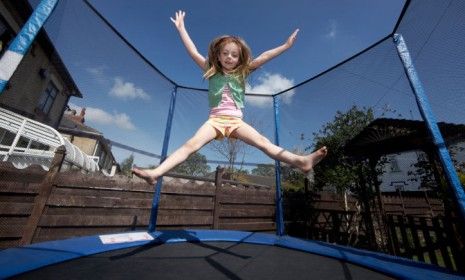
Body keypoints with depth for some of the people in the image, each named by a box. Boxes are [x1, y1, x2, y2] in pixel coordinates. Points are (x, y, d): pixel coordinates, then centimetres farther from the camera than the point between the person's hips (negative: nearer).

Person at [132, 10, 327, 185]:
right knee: (191, 145, -19)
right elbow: (193, 52, 13)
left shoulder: (242, 73, 15)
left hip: (236, 121, 1)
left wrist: (286, 45, 12)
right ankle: (155, 173, -23)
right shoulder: (211, 72, 14)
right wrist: (180, 27, 16)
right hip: (215, 119, 0)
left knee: (263, 143, -14)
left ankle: (300, 161, -22)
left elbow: (263, 58, 12)